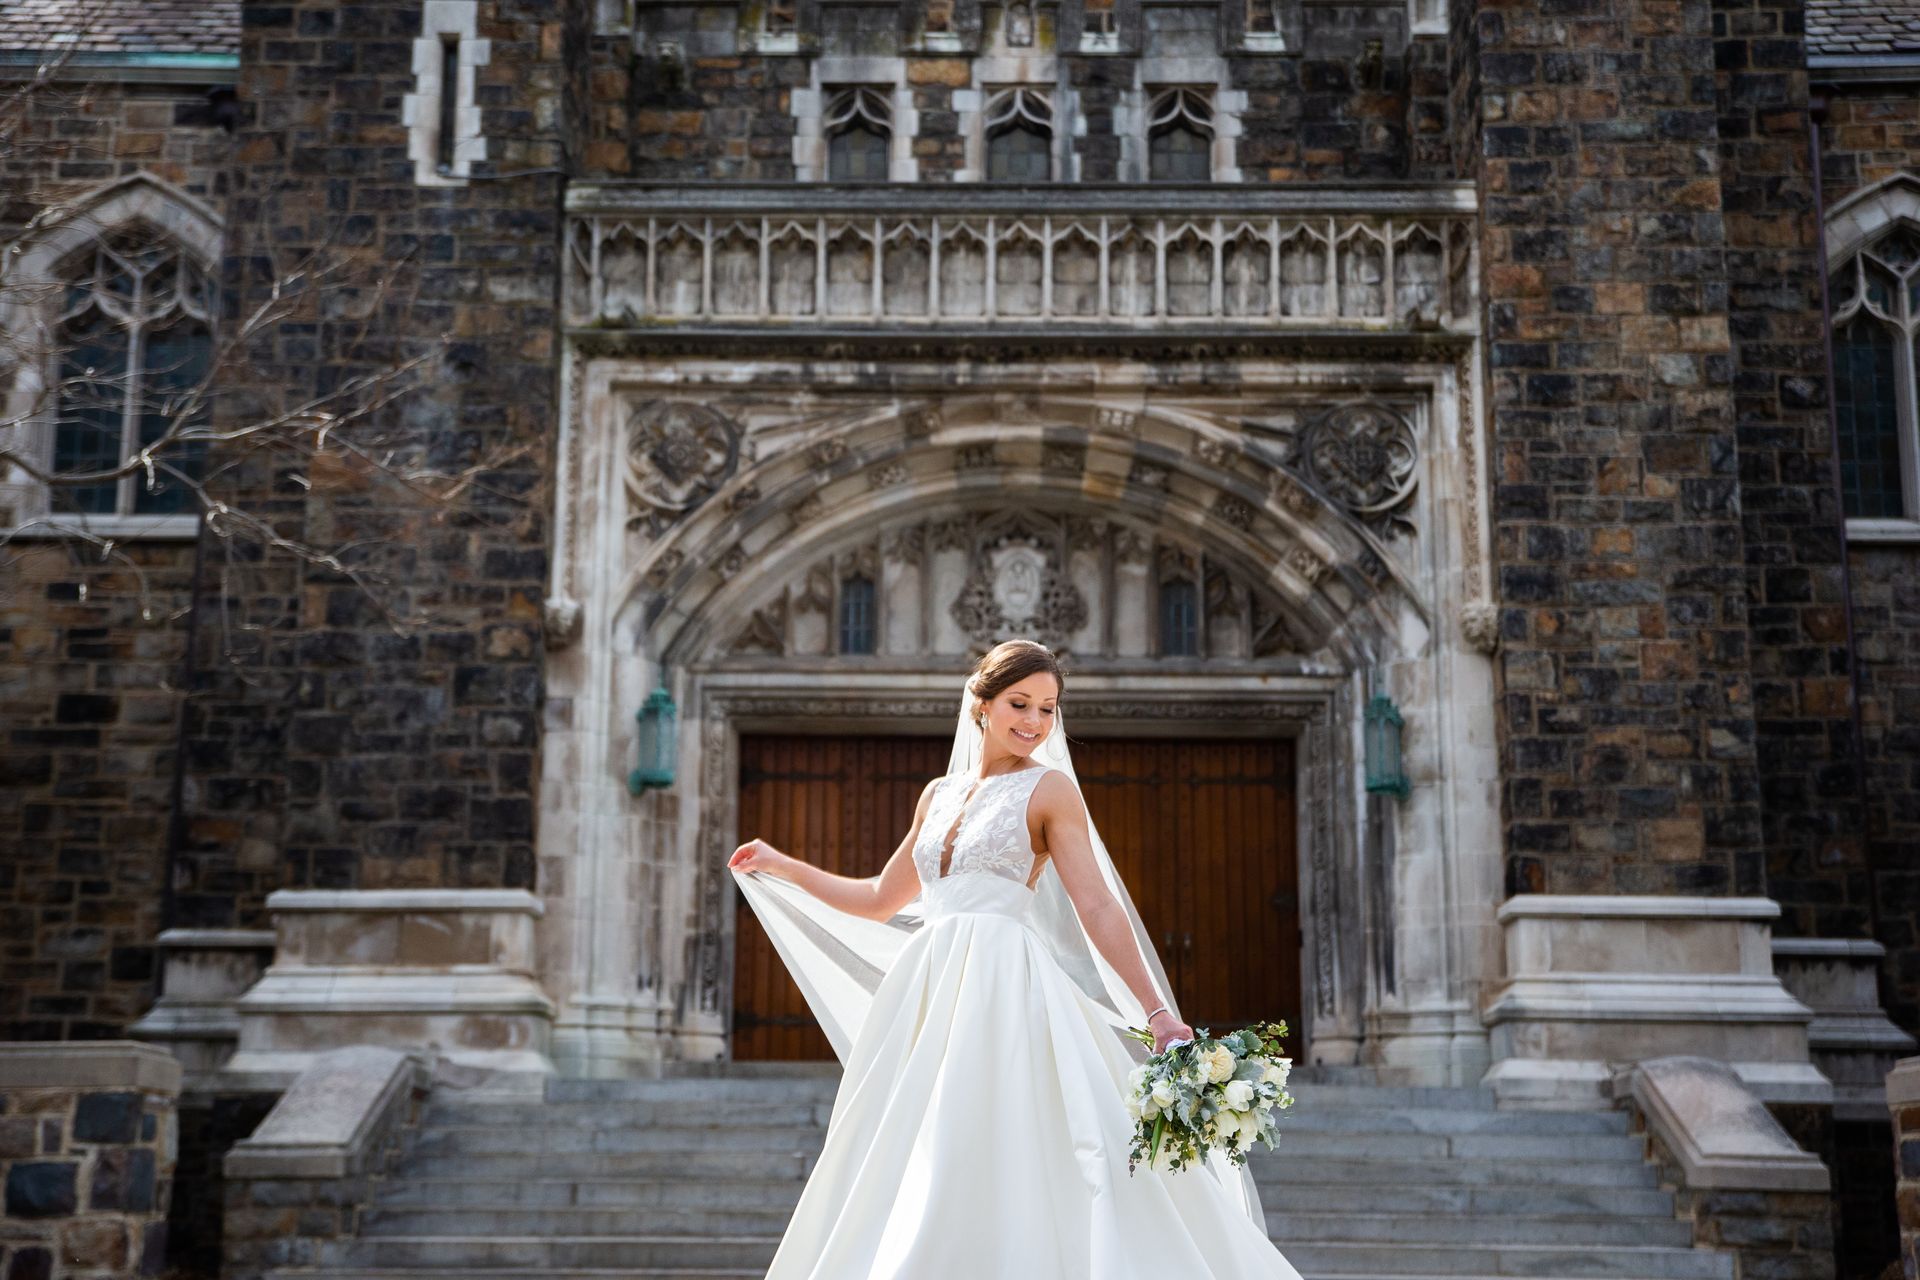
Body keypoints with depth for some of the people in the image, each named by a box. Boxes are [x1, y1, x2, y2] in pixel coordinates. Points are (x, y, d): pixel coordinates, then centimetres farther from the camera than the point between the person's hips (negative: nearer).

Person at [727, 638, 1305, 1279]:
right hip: (927, 1000, 6)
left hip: (1007, 995, -6)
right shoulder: (939, 795, 17)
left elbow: (1099, 908, -6)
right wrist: (778, 866, 32)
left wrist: (1158, 1015, -16)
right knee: (907, 1190, 4)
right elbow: (881, 901, 28)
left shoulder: (1049, 788, 1)